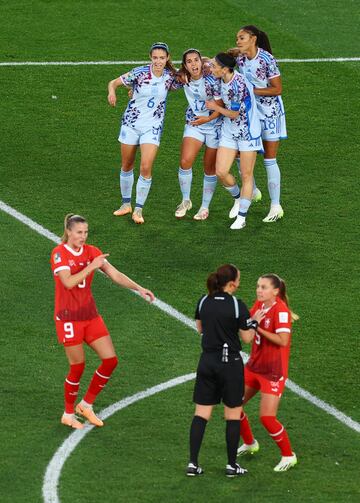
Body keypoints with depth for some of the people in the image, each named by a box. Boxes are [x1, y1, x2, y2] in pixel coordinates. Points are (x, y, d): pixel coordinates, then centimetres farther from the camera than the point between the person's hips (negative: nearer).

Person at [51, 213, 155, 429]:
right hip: (69, 318, -6)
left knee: (110, 360, -1)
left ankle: (86, 405, 17)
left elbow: (115, 275, 0)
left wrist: (139, 288, -12)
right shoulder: (59, 253, -12)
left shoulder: (92, 252, 4)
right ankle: (68, 415, 19)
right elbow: (69, 282, -26)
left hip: (90, 315, 6)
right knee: (78, 367, 0)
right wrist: (91, 266, -25)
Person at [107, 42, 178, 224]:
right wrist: (112, 92, -31)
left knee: (146, 168, -11)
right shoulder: (140, 73, -15)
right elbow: (114, 82, -10)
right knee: (126, 166, 11)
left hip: (152, 127, 0)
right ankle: (126, 204, 30)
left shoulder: (171, 76, -7)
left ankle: (138, 209, 2)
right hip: (131, 123, 0)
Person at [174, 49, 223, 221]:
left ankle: (205, 207, 20)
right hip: (193, 124, 3)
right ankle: (186, 201, 7)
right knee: (185, 161, -12)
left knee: (210, 168, 6)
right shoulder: (183, 79, -7)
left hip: (214, 125, -3)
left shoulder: (211, 80, -20)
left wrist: (208, 118, -24)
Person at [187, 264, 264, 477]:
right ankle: (232, 465, 12)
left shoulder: (204, 302, 1)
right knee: (233, 414, 8)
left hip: (207, 361, 4)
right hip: (230, 364, -4)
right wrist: (255, 321, 8)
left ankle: (193, 463, 4)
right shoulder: (237, 305, -14)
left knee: (201, 413, 7)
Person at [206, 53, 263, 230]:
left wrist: (215, 107, -5)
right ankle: (238, 198, 28)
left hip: (247, 133, -7)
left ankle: (241, 217, 9)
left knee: (246, 175, 2)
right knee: (221, 172, 0)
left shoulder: (239, 85, -27)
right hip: (229, 132, 7)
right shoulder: (223, 80, -2)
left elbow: (234, 114, -18)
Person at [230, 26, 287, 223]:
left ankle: (276, 206, 6)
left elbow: (277, 89, -17)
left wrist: (251, 90, -21)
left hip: (270, 112, -6)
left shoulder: (267, 59, -20)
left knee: (269, 160, -2)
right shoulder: (240, 57, -3)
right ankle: (252, 191, 29)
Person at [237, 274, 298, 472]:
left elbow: (283, 340, -26)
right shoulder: (259, 305, 5)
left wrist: (258, 328, -21)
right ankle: (249, 444, 34)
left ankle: (288, 456, 9)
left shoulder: (280, 310, -18)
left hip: (273, 371, -8)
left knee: (267, 418, -10)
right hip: (254, 365, 8)